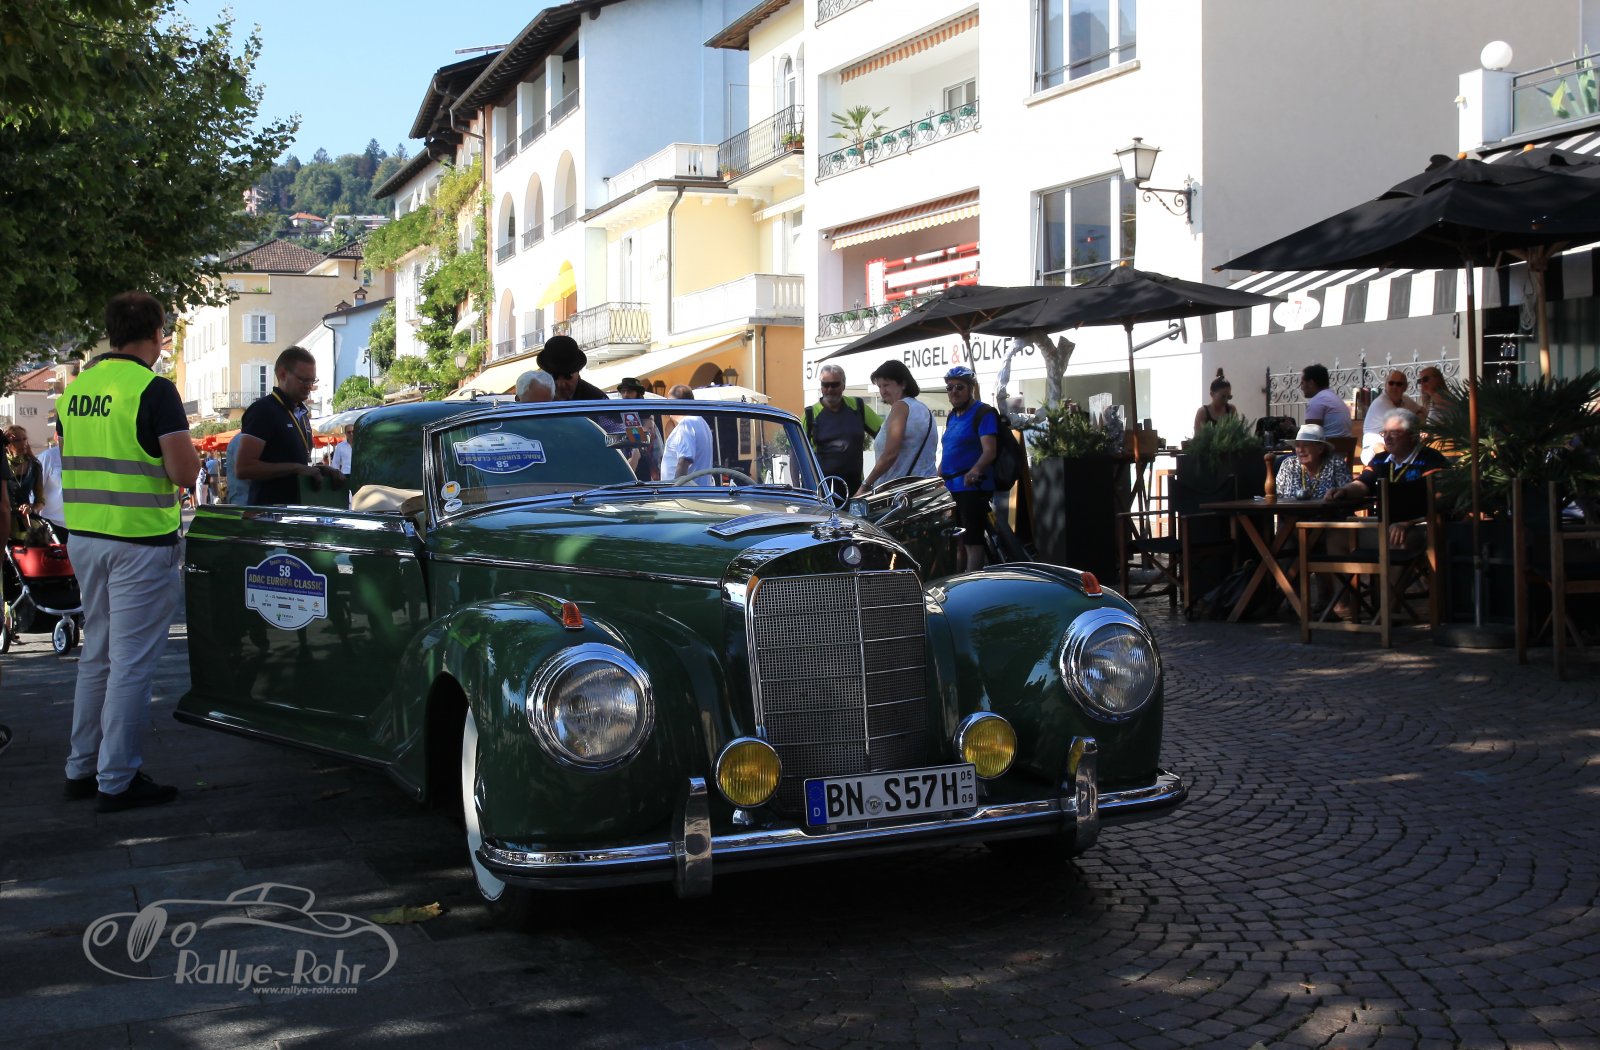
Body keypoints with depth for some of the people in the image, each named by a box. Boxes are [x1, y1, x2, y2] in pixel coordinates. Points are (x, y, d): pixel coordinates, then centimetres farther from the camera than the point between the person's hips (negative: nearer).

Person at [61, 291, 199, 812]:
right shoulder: (153, 389, -14)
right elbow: (184, 470, -18)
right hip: (140, 540, -8)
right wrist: (189, 456, 3)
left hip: (84, 536, 8)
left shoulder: (76, 389, 9)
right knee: (131, 662, -2)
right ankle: (117, 781, 2)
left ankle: (82, 768, 24)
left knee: (96, 654, 17)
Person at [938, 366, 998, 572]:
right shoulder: (953, 416, 18)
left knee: (972, 541, -10)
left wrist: (975, 471, -38)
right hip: (951, 488, 9)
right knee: (958, 542, 14)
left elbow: (989, 451, -21)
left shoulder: (983, 413, -8)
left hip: (973, 487, -9)